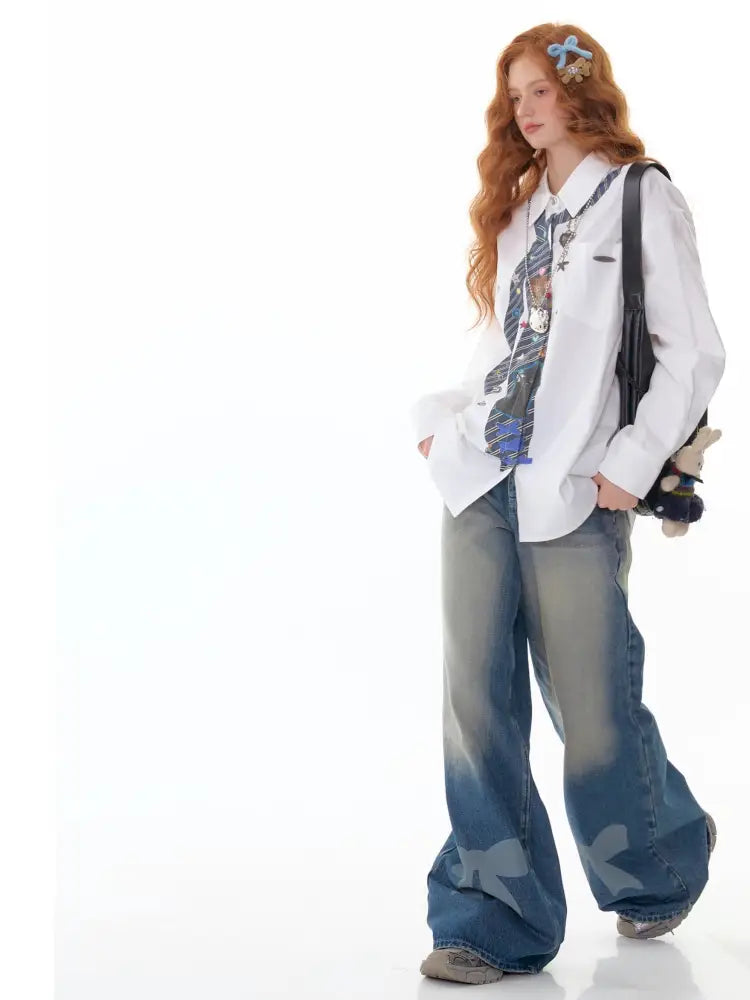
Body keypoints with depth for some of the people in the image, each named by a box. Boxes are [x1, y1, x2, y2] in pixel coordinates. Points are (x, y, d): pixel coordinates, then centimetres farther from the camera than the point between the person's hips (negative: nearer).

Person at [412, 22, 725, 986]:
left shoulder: (642, 198, -1)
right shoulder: (516, 209, 19)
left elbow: (693, 353, -7)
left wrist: (631, 465, -13)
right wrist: (440, 416, 8)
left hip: (573, 495, -6)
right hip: (482, 479, 6)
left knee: (591, 713, 3)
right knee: (478, 704, 0)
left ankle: (664, 860, 30)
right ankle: (496, 920, 7)